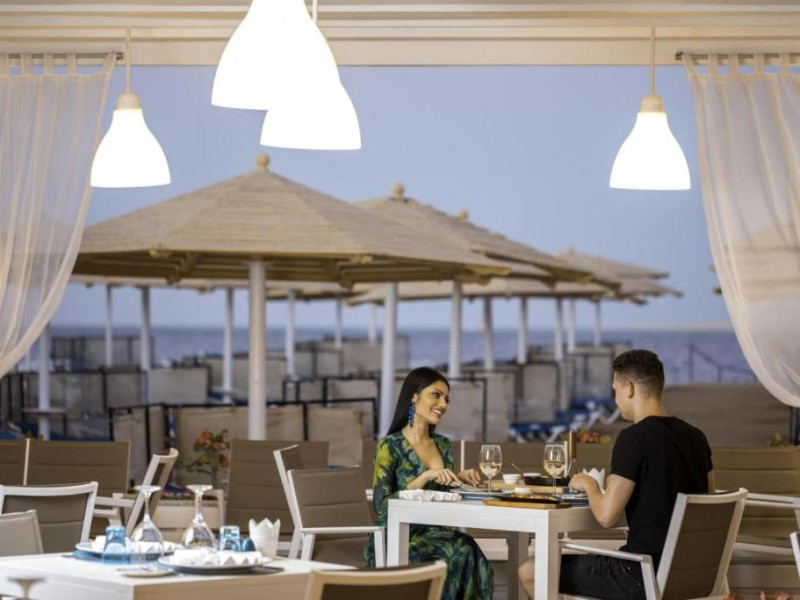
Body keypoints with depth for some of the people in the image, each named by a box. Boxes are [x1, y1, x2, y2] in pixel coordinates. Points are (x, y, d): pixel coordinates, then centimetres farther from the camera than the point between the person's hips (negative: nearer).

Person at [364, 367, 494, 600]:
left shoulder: (443, 445, 13)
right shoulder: (390, 446, -6)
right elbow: (383, 507, -14)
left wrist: (459, 480, 1)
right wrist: (426, 476, -20)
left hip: (433, 535, 5)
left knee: (469, 553, -29)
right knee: (461, 554, -31)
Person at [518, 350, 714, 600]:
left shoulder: (633, 438, -17)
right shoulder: (696, 437, 6)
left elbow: (606, 516, -19)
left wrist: (589, 484, 3)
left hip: (645, 574, -9)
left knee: (530, 573, 3)